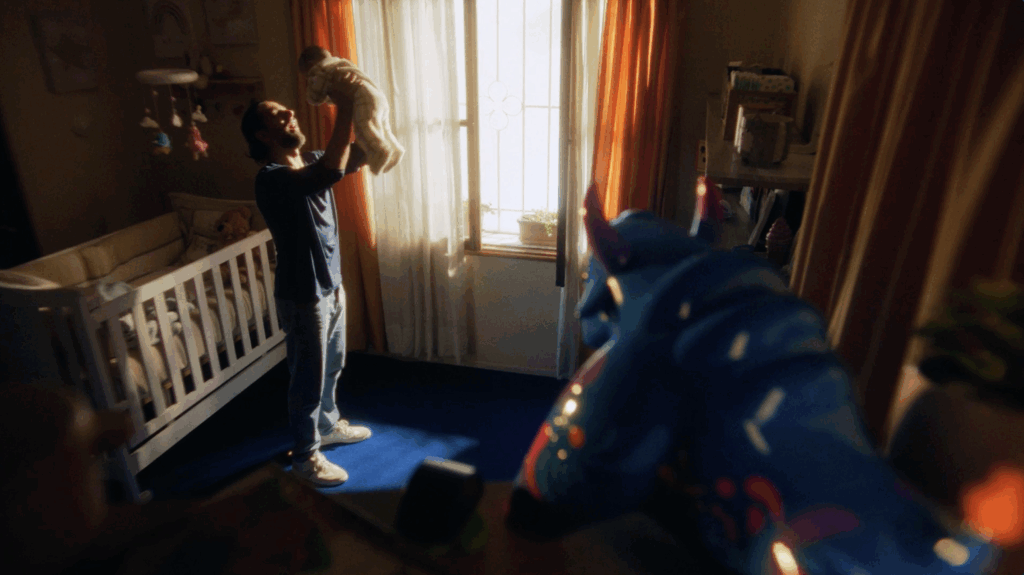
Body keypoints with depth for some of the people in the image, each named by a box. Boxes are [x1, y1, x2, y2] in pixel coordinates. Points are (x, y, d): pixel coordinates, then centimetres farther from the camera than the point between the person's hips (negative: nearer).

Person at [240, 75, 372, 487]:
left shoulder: (311, 162, 4)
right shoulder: (271, 178, -24)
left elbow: (356, 158, 10)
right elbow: (332, 172, -40)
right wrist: (344, 110, -34)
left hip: (331, 284, 9)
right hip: (302, 295, -8)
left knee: (332, 366, 24)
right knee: (308, 378, 7)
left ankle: (327, 425, 46)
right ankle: (305, 455, 26)